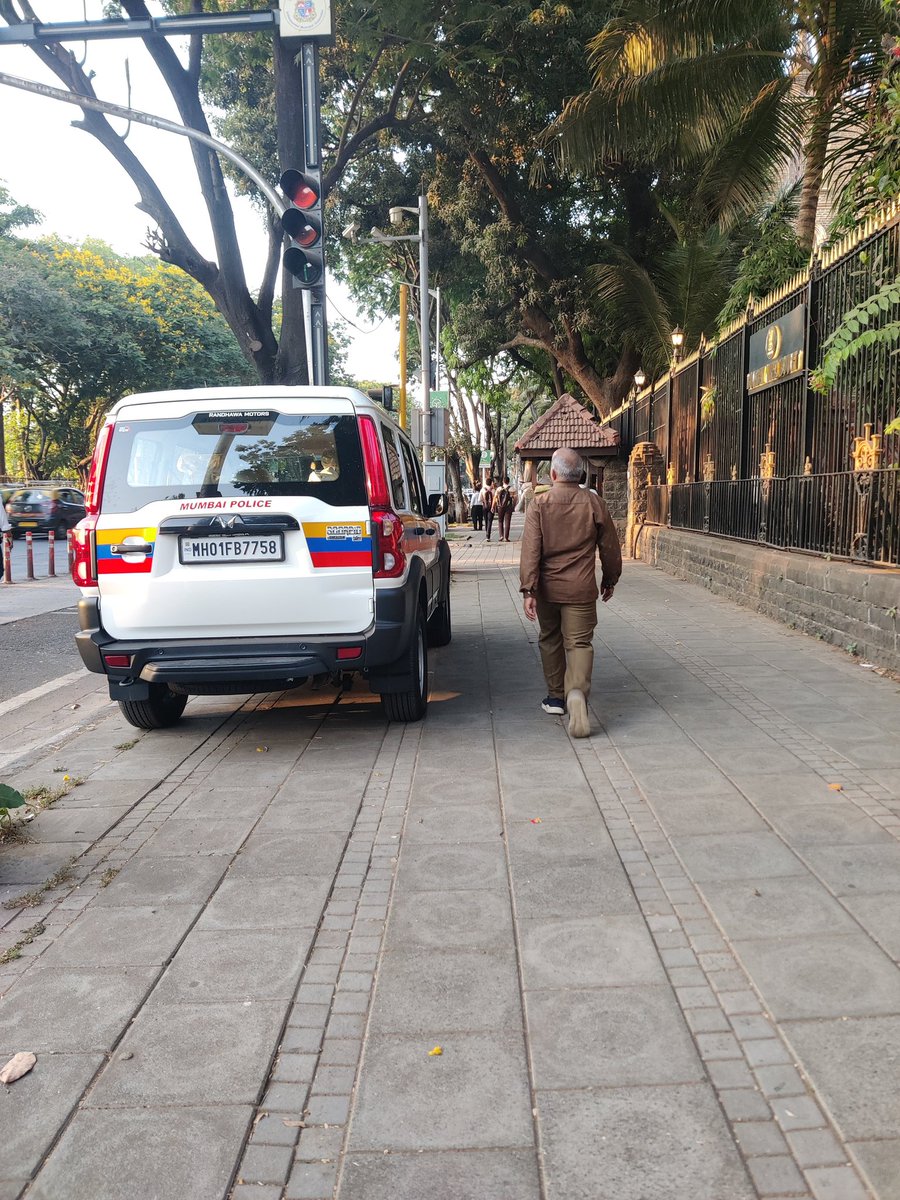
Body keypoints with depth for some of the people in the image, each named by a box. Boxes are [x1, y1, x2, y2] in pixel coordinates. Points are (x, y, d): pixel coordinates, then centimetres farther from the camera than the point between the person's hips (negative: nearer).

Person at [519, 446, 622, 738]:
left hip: (547, 588, 1)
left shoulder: (539, 504, -5)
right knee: (579, 643, 1)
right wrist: (610, 580, 21)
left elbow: (530, 550, -12)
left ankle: (556, 697, 28)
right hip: (581, 589, 0)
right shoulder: (594, 503, -1)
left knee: (550, 640, 18)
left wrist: (528, 590, -12)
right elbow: (610, 547, 7)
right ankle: (577, 691, -24)